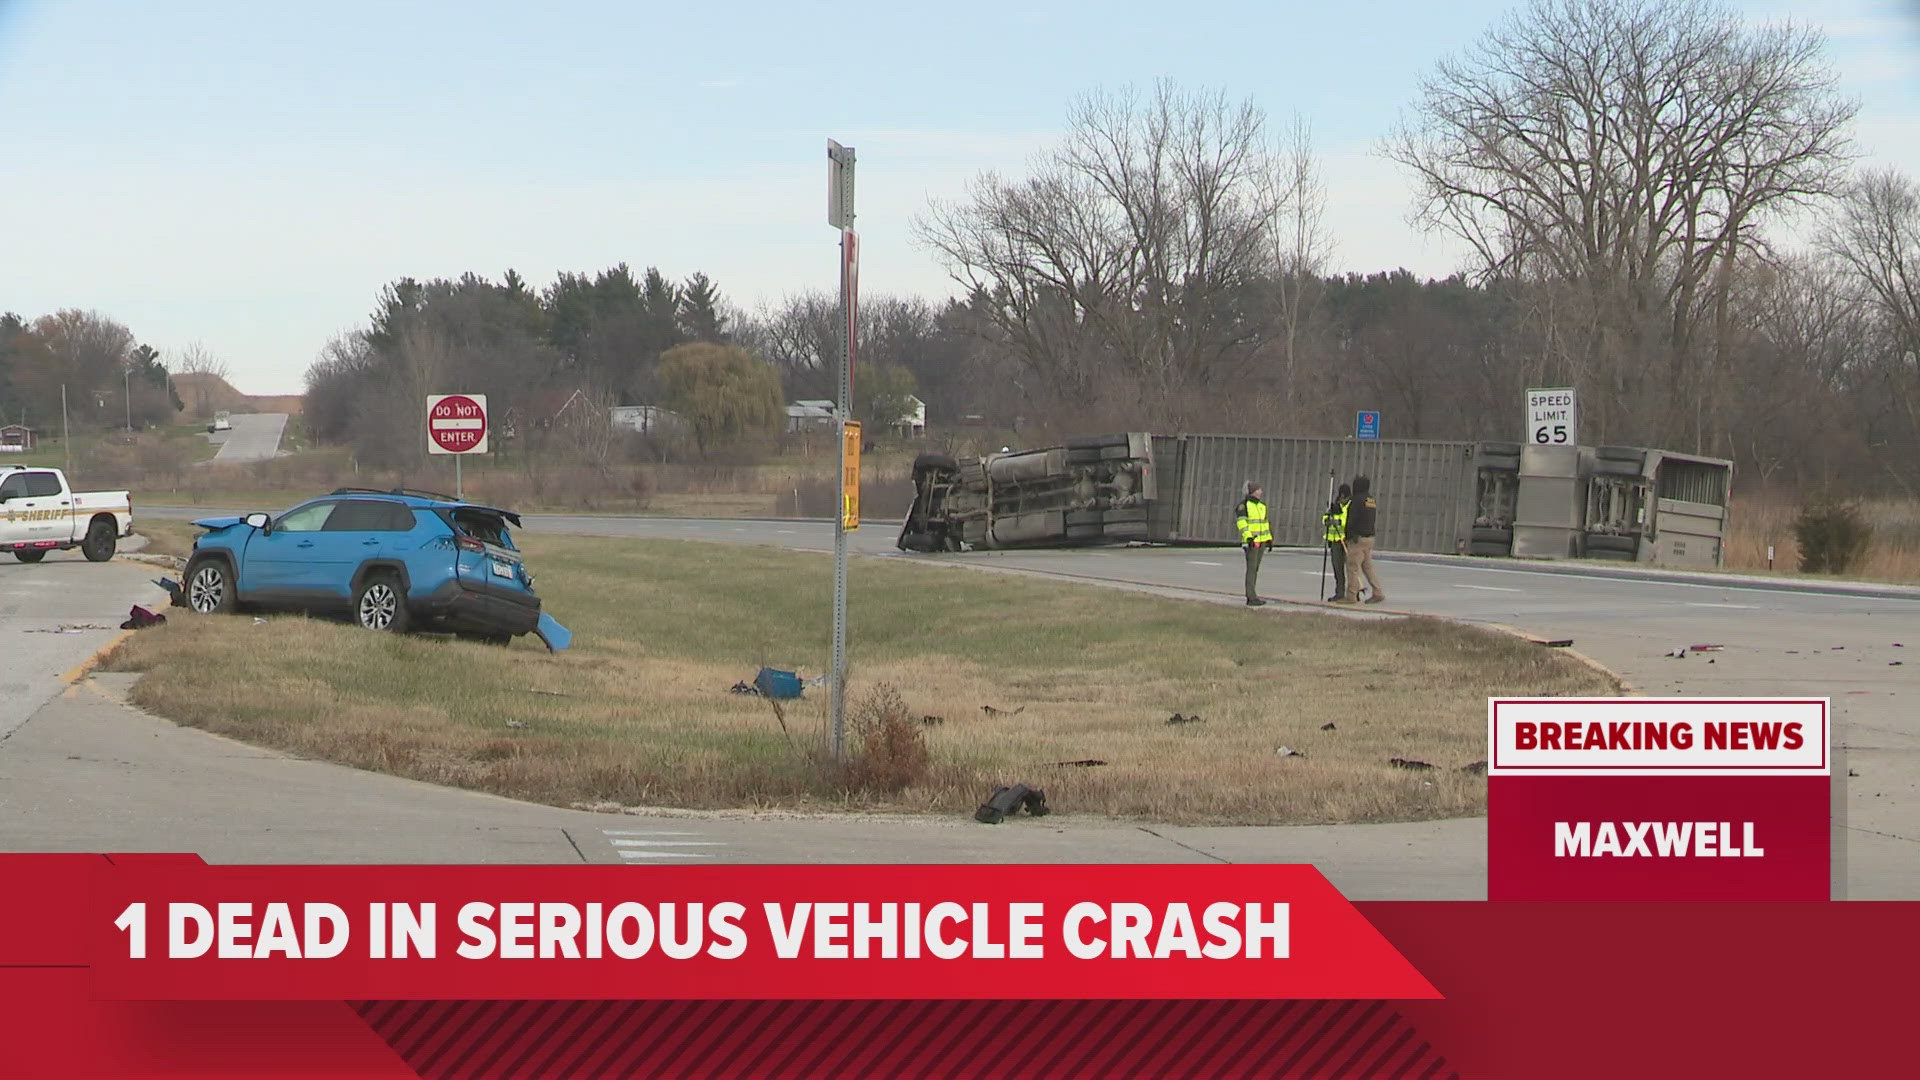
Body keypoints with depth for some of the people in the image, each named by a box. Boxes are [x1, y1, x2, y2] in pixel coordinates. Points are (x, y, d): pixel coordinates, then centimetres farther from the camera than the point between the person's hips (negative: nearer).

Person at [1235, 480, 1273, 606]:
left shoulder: (1262, 506, 17)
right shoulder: (1244, 504, -8)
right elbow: (1241, 521, -16)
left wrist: (1269, 539, 18)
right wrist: (1248, 536, -27)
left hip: (1261, 541, 8)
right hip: (1251, 541, -8)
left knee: (1255, 569, 9)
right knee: (1252, 568, -11)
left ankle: (1251, 596, 13)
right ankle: (1251, 598, -13)